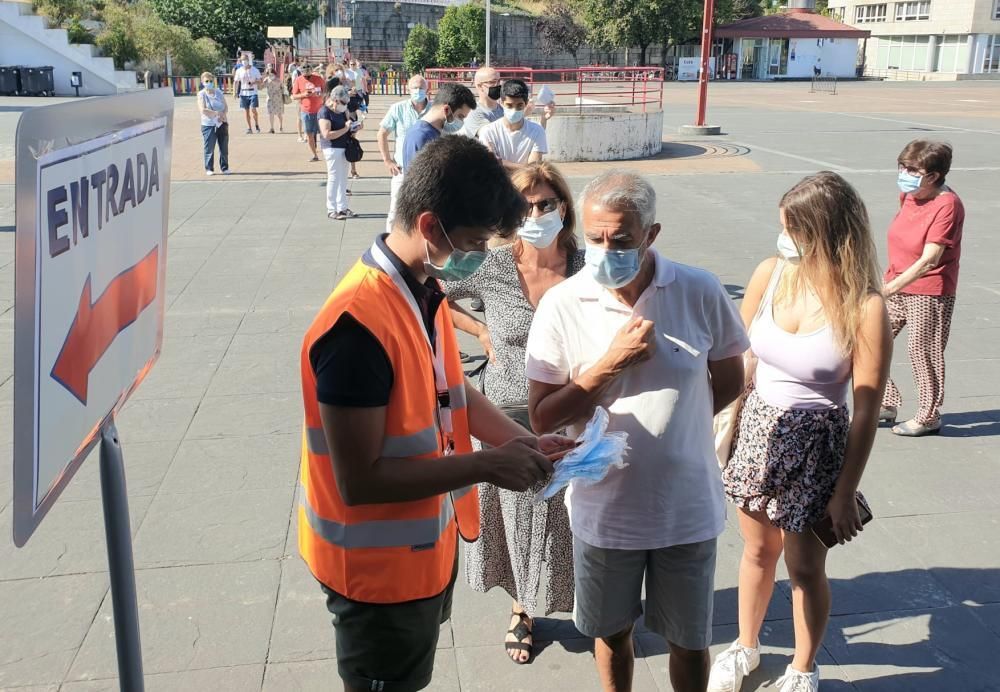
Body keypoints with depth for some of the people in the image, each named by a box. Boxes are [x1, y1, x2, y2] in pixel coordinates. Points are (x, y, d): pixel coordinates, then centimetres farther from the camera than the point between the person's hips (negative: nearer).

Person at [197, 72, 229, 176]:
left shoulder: (219, 92, 9)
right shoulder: (201, 94, -3)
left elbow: (226, 106, 7)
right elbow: (203, 110, -14)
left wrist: (223, 114, -12)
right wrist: (217, 113, -16)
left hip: (222, 123, 4)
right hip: (208, 125, -4)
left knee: (224, 148, 5)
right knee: (209, 148, -1)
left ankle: (225, 167, 15)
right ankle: (209, 168, 8)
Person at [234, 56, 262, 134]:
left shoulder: (255, 70, 0)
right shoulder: (239, 71, 6)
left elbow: (259, 81, 3)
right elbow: (236, 82, 9)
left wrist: (253, 83, -17)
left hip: (253, 92, -2)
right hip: (243, 93, 2)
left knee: (253, 109, -13)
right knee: (246, 110, 3)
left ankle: (257, 125, 10)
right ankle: (249, 128, 12)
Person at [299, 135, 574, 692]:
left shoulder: (427, 292, -1)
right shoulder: (359, 326, -32)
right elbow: (360, 480, -30)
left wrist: (524, 441, -4)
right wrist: (486, 465, -27)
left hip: (425, 546, 9)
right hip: (379, 566, -8)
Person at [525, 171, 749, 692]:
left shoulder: (700, 293, -11)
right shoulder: (561, 306, -13)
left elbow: (729, 379, 4)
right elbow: (542, 418, -13)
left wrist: (676, 419, -3)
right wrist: (611, 363, -22)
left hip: (687, 507, 0)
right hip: (604, 509, 0)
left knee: (689, 640, 18)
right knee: (611, 632, 22)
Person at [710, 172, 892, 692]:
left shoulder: (863, 307, -20)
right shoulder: (772, 273, -8)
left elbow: (866, 410, -14)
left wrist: (845, 493, -11)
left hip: (816, 443, -3)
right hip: (756, 426, 4)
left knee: (804, 566, 12)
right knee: (757, 551, 21)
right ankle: (745, 648, 44)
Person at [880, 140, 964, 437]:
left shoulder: (947, 205, -21)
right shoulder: (908, 195, 2)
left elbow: (929, 259, -26)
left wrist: (889, 288, -32)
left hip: (930, 292, -8)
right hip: (896, 285, 8)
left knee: (923, 350, 2)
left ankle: (929, 417, 20)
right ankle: (887, 404, 19)